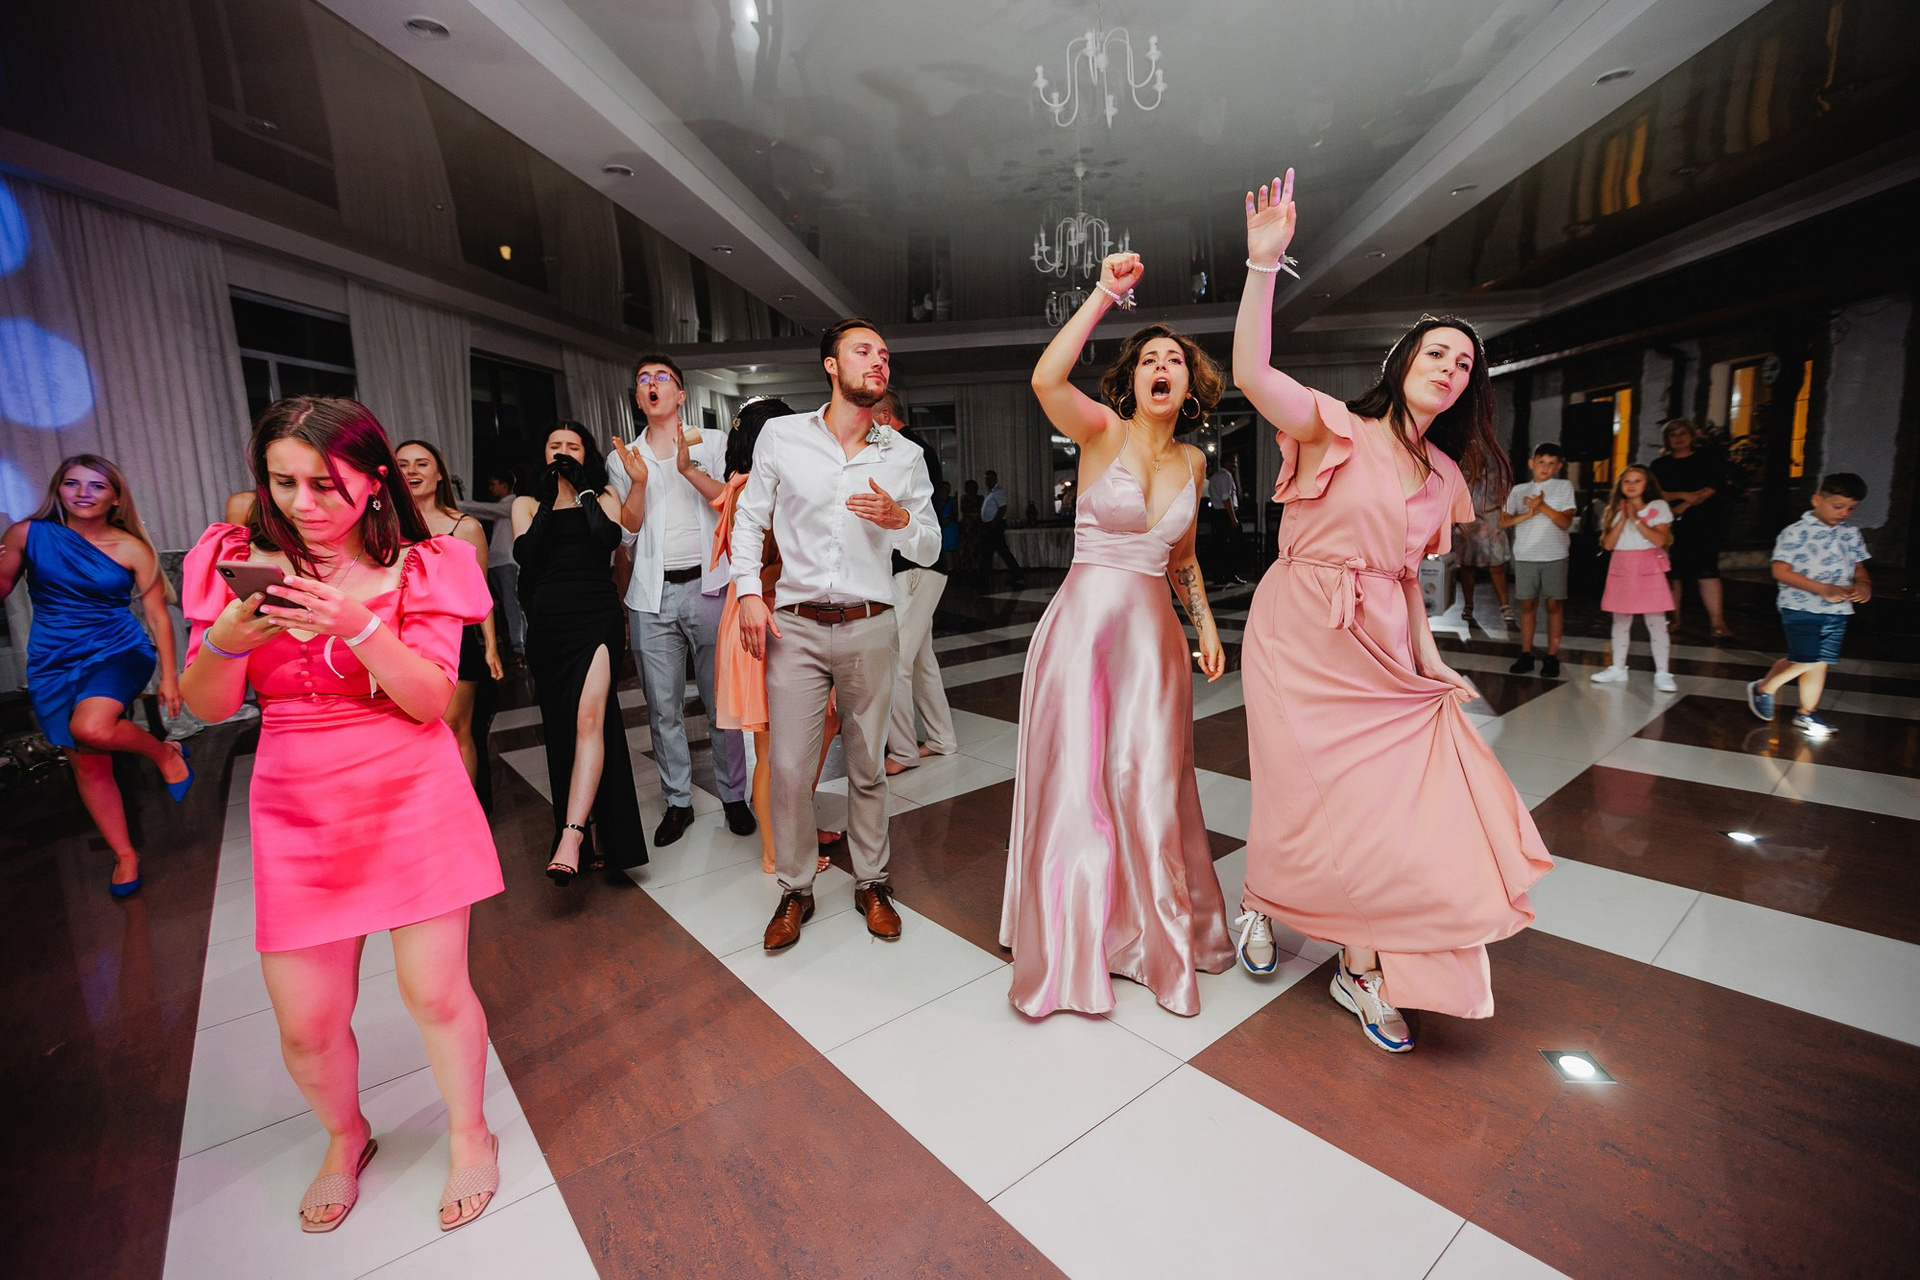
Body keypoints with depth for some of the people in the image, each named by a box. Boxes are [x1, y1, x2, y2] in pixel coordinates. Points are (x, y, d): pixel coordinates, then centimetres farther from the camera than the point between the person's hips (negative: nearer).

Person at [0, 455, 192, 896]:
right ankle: (124, 855, 19)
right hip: (53, 662, 3)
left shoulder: (132, 549, -3)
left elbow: (158, 615, -1)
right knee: (87, 764, 6)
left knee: (91, 729, -31)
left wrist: (169, 675, -4)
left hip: (118, 649, -3)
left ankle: (165, 753, 1)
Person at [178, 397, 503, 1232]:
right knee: (306, 1023, 8)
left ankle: (469, 1133, 31)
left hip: (413, 796, -2)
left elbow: (430, 702, -12)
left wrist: (358, 625, -26)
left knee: (435, 991, 3)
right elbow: (205, 707, 0)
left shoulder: (418, 569, -4)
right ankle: (345, 1139, 40)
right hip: (298, 809, 3)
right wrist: (226, 640, -20)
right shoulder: (241, 562, 2)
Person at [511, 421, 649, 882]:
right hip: (548, 623, 3)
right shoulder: (527, 504, 17)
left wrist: (584, 489, -12)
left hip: (596, 618, -3)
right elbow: (526, 555, -2)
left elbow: (617, 534, -9)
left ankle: (570, 838, -27)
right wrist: (548, 500, -4)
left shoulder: (603, 499, 14)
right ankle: (593, 838, 17)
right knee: (562, 730, 6)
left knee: (589, 718, -20)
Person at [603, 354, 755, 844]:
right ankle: (677, 802, 19)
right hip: (651, 595, 3)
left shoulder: (712, 442, 9)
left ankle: (733, 795, 16)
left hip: (708, 587, -2)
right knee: (663, 708, 6)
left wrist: (689, 469, -17)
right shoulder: (622, 459, 16)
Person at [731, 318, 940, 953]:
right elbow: (749, 519, 11)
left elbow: (930, 548, 8)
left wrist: (898, 519, -13)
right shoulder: (781, 436, 4)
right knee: (789, 767, 0)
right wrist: (748, 591, -2)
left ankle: (870, 882, 27)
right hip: (795, 626, 0)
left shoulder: (904, 456, 6)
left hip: (869, 628, 1)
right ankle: (796, 889, 21)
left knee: (867, 765, 9)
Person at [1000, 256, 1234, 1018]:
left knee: (1150, 789, 5)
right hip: (1083, 620, -4)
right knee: (1072, 786, 3)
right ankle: (1067, 952, 24)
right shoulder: (1101, 431, -3)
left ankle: (1158, 944, 29)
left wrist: (1205, 623, 14)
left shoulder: (1191, 461, 12)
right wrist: (1106, 293, -18)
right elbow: (1045, 379, -24)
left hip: (1154, 633, 4)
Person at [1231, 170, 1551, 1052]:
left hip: (1381, 656, 5)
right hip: (1301, 642, -5)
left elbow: (1407, 573, 15)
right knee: (1311, 795, 3)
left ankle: (1363, 969, 20)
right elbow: (1251, 374, -21)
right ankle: (1261, 902, 35)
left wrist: (1427, 655, 3)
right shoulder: (1336, 430, -5)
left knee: (1391, 798, 2)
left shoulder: (1444, 475, 13)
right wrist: (1264, 264, -25)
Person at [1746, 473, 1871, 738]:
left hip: (1837, 611, 6)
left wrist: (1863, 585, -5)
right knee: (1805, 661, -10)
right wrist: (1822, 589, -22)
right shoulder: (1796, 532, -10)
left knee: (1821, 662, 10)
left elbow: (1858, 567, 17)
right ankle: (1763, 688, 14)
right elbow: (1781, 571, -16)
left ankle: (1807, 713, 20)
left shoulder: (1851, 535, 10)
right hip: (1801, 608, -6)